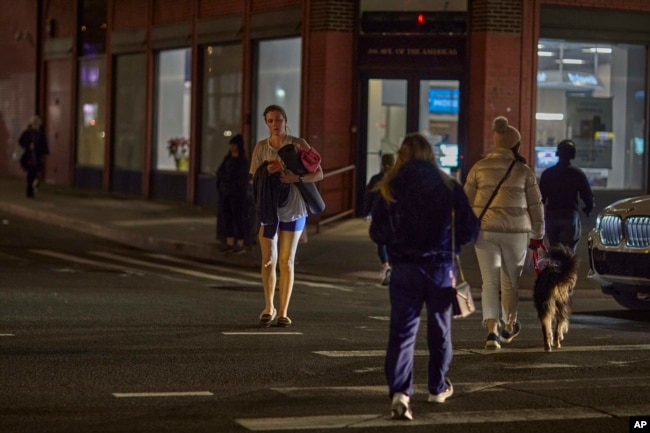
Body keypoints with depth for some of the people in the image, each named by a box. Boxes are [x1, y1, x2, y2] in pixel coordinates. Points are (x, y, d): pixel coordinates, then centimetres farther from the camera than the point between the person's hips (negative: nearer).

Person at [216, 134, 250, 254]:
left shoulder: (243, 161, -10)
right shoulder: (227, 158, 12)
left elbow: (233, 174, -15)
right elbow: (219, 173, 8)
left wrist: (223, 175, -4)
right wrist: (227, 176, -5)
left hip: (237, 193, -7)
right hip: (225, 192, 7)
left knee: (238, 218, -3)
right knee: (227, 217, 6)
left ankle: (240, 245, 2)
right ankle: (230, 244, 11)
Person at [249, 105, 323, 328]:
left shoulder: (298, 144, -3)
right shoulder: (261, 147, 4)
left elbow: (319, 174, -4)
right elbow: (255, 179, 6)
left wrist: (297, 178, -21)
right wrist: (266, 172, -16)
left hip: (292, 209, -1)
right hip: (268, 208, 1)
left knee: (286, 261, 2)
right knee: (268, 260, -2)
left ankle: (283, 312, 7)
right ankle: (268, 307, 14)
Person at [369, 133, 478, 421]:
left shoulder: (390, 188, -4)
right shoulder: (449, 186, -3)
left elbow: (377, 233, 0)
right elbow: (470, 230, -1)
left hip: (404, 268, -1)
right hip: (441, 266, 1)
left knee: (402, 332, -2)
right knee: (440, 328, 18)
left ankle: (400, 392, -19)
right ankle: (438, 387, 31)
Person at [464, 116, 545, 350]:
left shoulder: (479, 168, 3)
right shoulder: (523, 170, 0)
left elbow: (467, 201, 7)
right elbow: (535, 205, 4)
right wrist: (538, 234, 15)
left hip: (485, 229, 1)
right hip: (516, 231, -1)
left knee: (490, 281, 1)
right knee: (511, 281, 15)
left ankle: (492, 329, -14)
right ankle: (509, 326, 31)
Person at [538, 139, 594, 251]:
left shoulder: (547, 173, 4)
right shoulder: (578, 174, -2)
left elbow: (541, 197, 2)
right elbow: (588, 196, 0)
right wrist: (588, 209, 20)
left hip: (551, 216, 3)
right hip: (570, 216, -3)